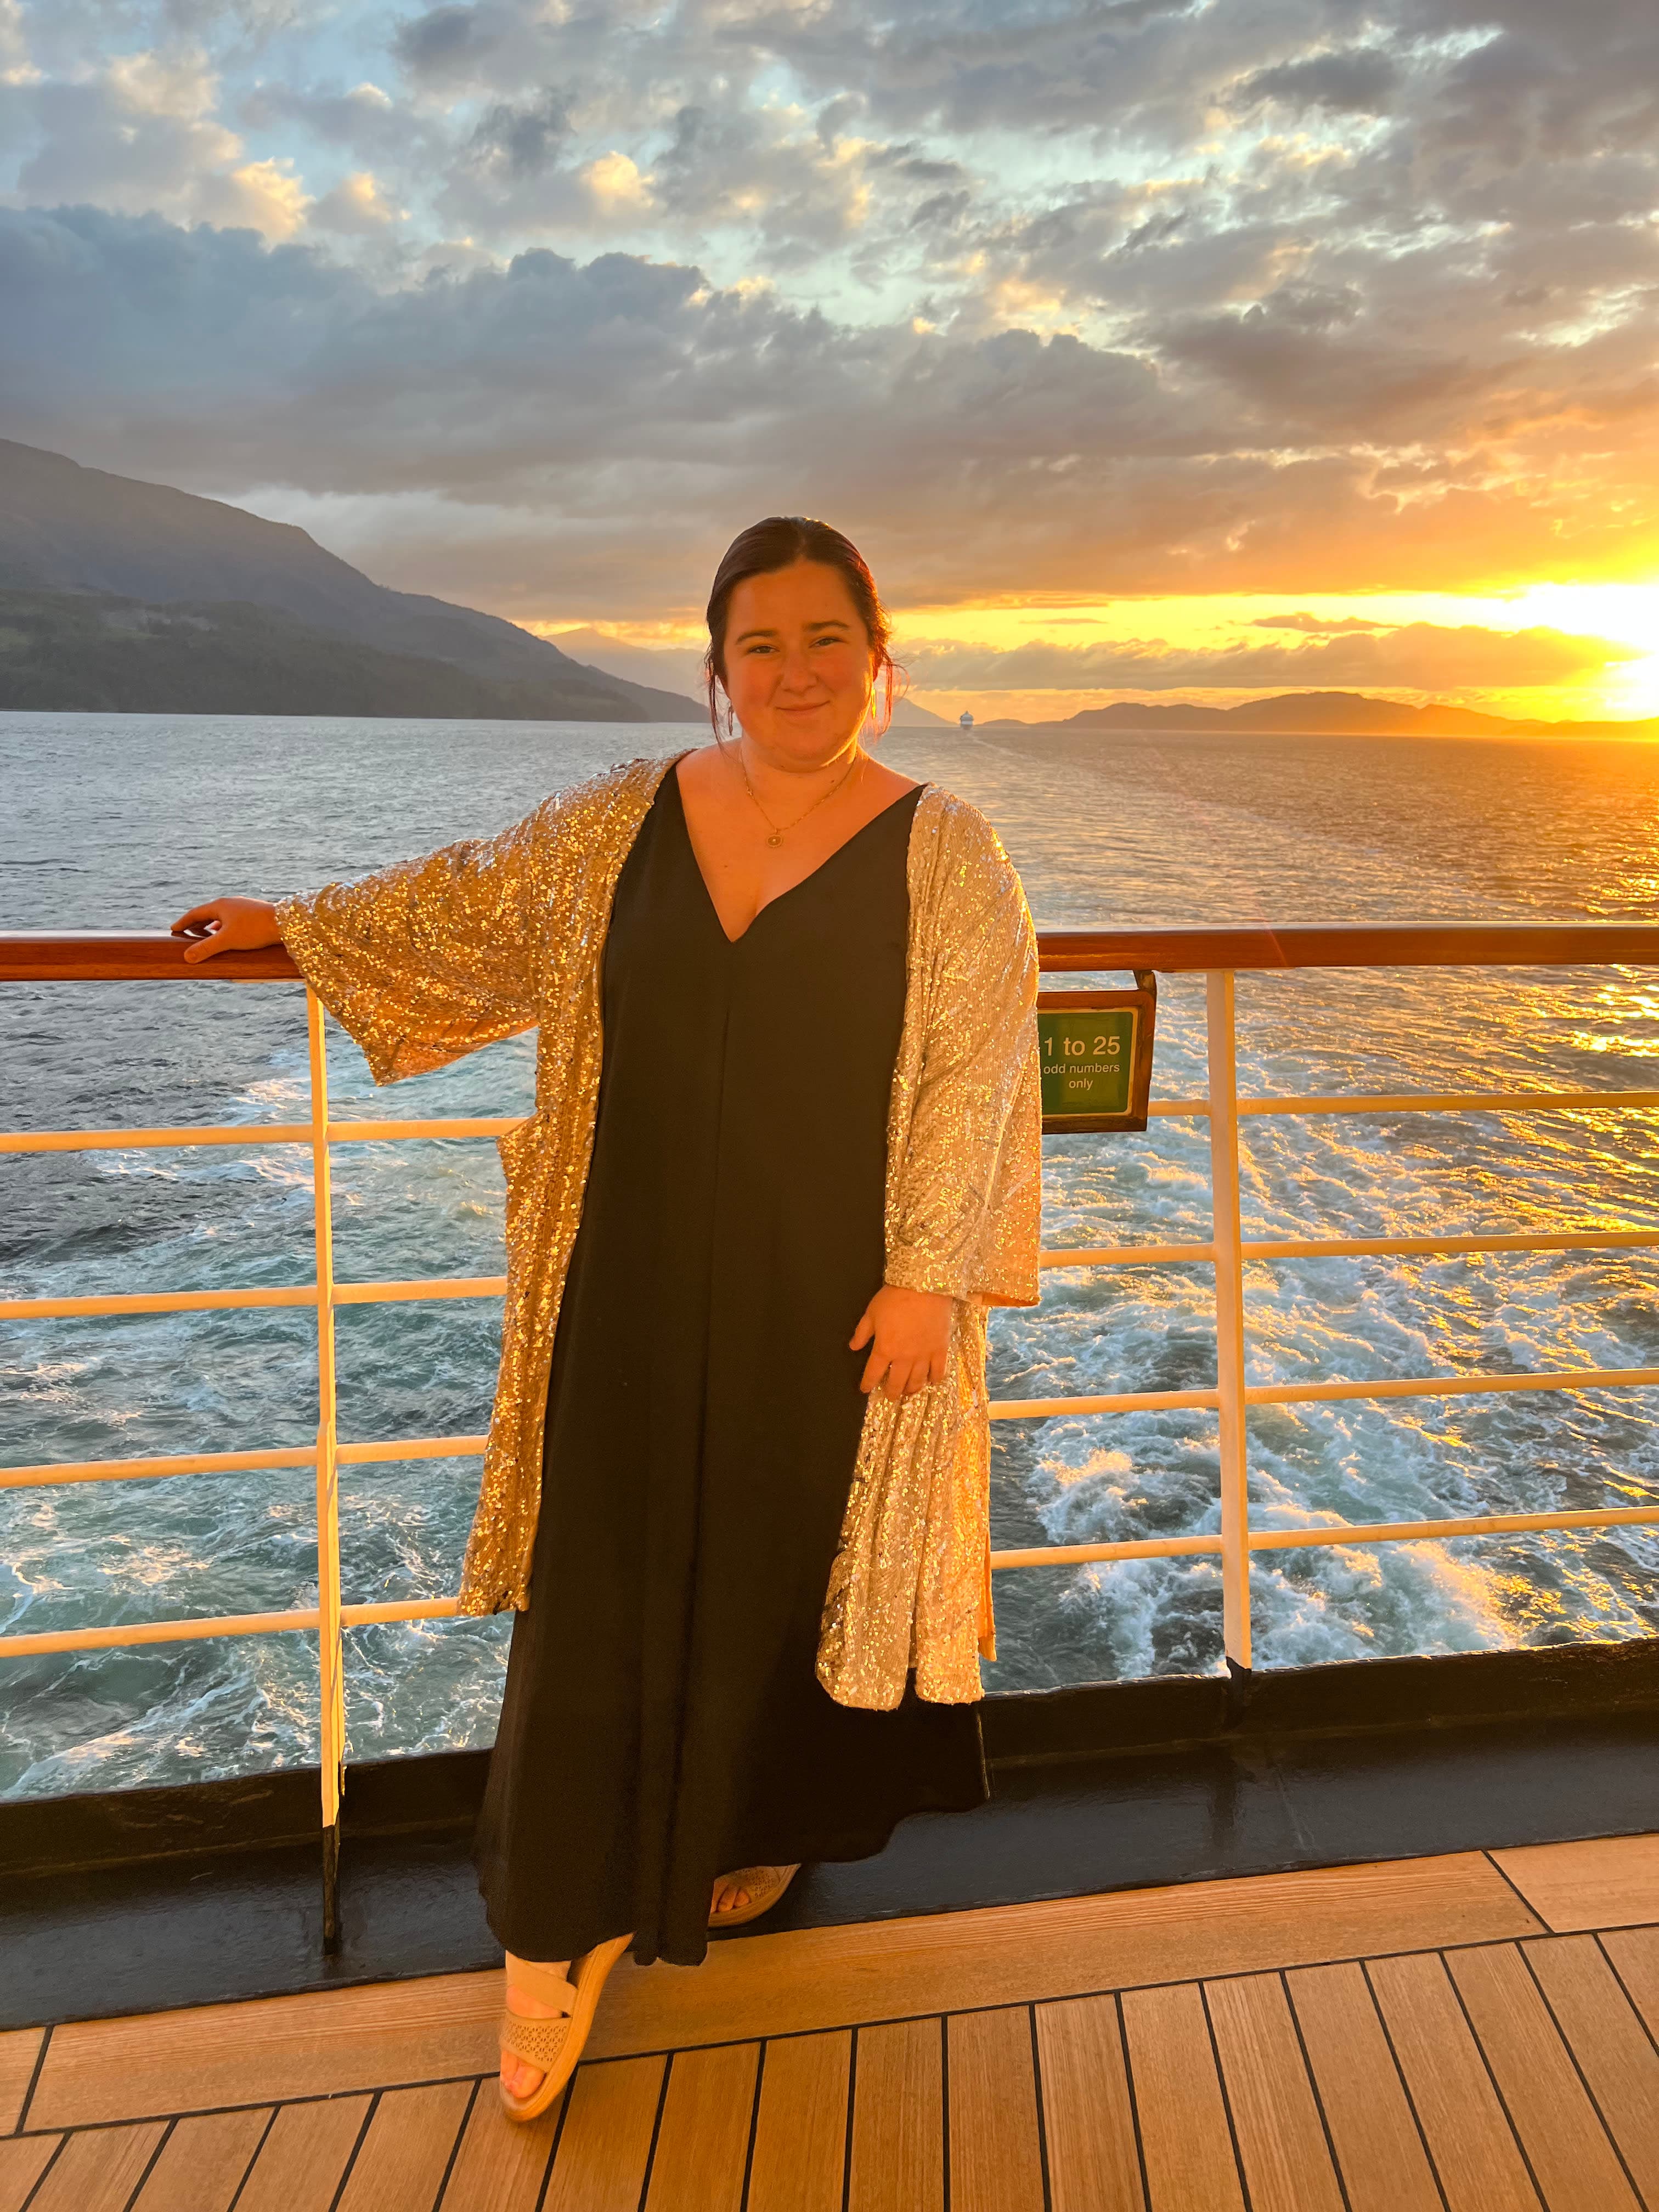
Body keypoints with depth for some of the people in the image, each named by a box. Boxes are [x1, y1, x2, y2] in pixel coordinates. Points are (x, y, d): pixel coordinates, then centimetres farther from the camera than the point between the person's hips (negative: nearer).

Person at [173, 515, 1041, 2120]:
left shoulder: (945, 856, -5)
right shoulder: (623, 820, 4)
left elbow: (972, 1082, -8)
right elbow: (469, 898, 17)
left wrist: (928, 1277, -13)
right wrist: (297, 924, 21)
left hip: (827, 1303, -2)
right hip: (635, 1293, 2)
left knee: (784, 1575, 14)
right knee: (606, 1586, 5)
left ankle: (761, 1832, 43)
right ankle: (564, 1929, 22)